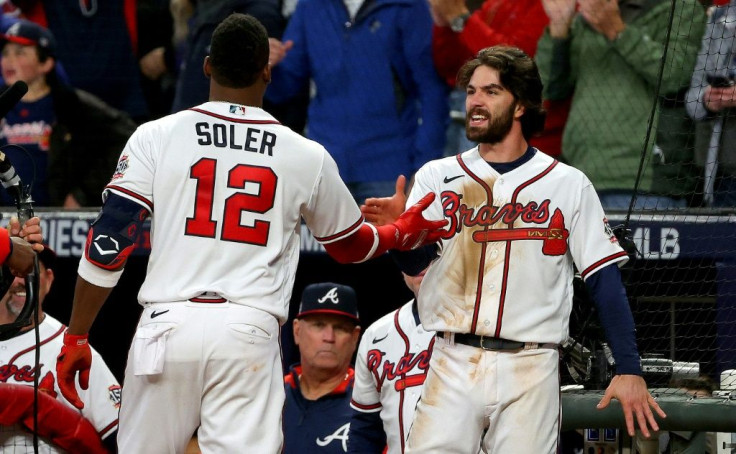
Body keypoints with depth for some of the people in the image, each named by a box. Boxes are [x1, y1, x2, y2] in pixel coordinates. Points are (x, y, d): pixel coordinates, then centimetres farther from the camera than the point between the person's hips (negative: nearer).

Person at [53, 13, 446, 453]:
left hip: (169, 323, 0)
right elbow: (350, 246, 25)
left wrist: (77, 337, 6)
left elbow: (108, 243, 0)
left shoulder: (156, 137, 4)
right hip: (249, 330, 0)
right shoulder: (307, 156, 8)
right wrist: (402, 234, 46)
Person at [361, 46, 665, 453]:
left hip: (530, 373, -1)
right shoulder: (437, 178, 10)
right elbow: (415, 262, -3)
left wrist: (629, 371, -5)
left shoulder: (568, 185, 6)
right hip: (453, 364, 1)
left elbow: (605, 281, 3)